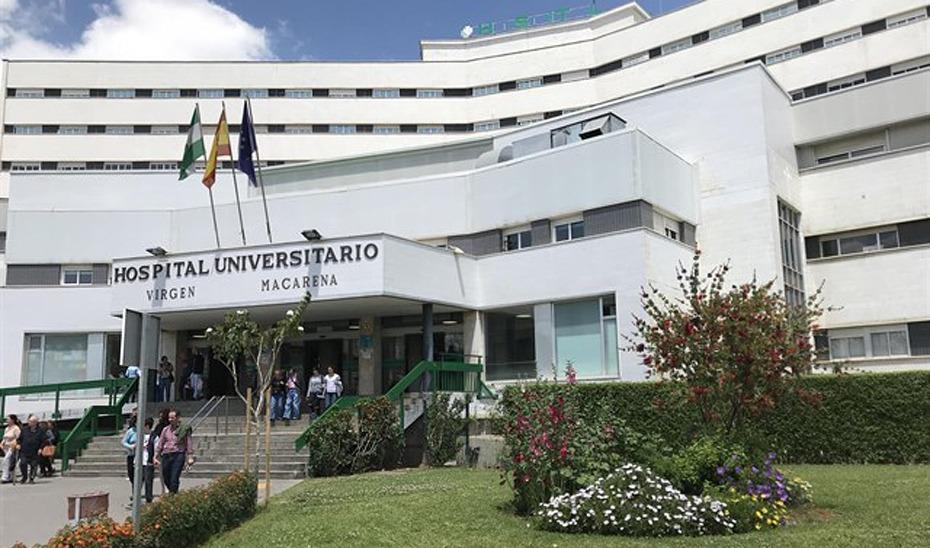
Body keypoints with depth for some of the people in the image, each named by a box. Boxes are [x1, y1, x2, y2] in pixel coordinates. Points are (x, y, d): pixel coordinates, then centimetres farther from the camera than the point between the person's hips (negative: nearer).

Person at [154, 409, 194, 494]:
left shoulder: (184, 429, 1)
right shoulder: (165, 429, 12)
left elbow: (189, 443, 1)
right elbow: (159, 444, 16)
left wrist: (190, 457, -3)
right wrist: (156, 457, 12)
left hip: (178, 455, -4)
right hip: (166, 456, 4)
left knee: (174, 479, -12)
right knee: (166, 480, 9)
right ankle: (171, 492, 29)